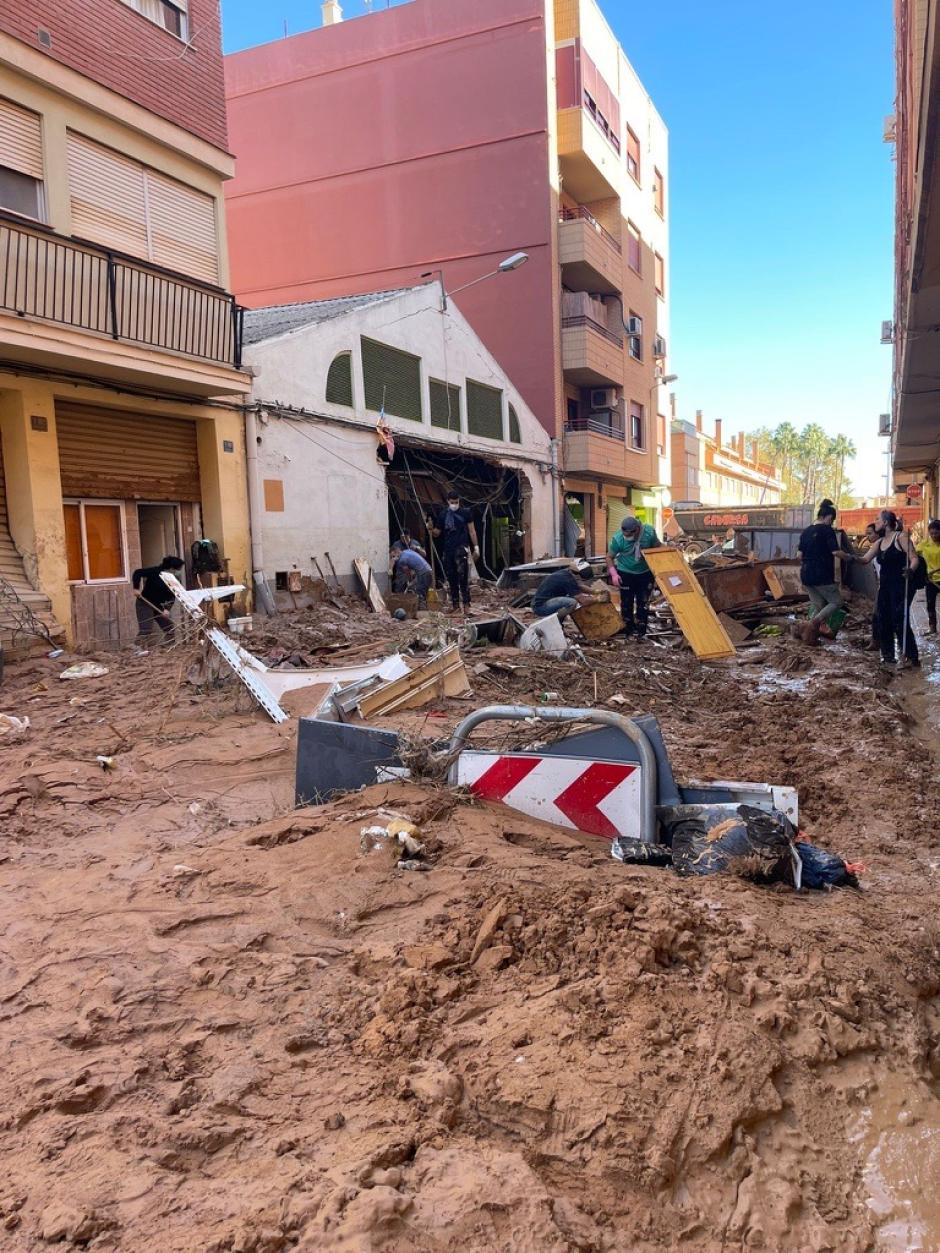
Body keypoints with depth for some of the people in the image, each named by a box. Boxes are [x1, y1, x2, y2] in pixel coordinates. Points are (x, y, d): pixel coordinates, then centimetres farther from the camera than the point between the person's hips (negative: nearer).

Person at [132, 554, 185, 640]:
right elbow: (137, 573, -16)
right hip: (144, 603, -6)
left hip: (159, 606, 6)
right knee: (146, 630, -16)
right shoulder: (155, 571, -17)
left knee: (170, 629, 5)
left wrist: (167, 608, -24)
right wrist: (136, 588, -23)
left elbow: (171, 596, -8)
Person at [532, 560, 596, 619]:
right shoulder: (567, 579, -21)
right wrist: (595, 599, -5)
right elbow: (583, 600, -21)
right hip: (541, 607, -10)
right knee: (572, 602, -28)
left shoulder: (564, 573, 8)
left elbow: (579, 588, 26)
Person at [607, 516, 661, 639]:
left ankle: (641, 630, 20)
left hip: (645, 573, 1)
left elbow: (658, 548, 0)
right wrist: (614, 574, -20)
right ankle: (628, 629, 20)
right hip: (626, 574, -1)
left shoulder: (649, 532, -19)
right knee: (627, 602, 4)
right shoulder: (618, 538, -23)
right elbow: (610, 557, -9)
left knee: (643, 602, 7)